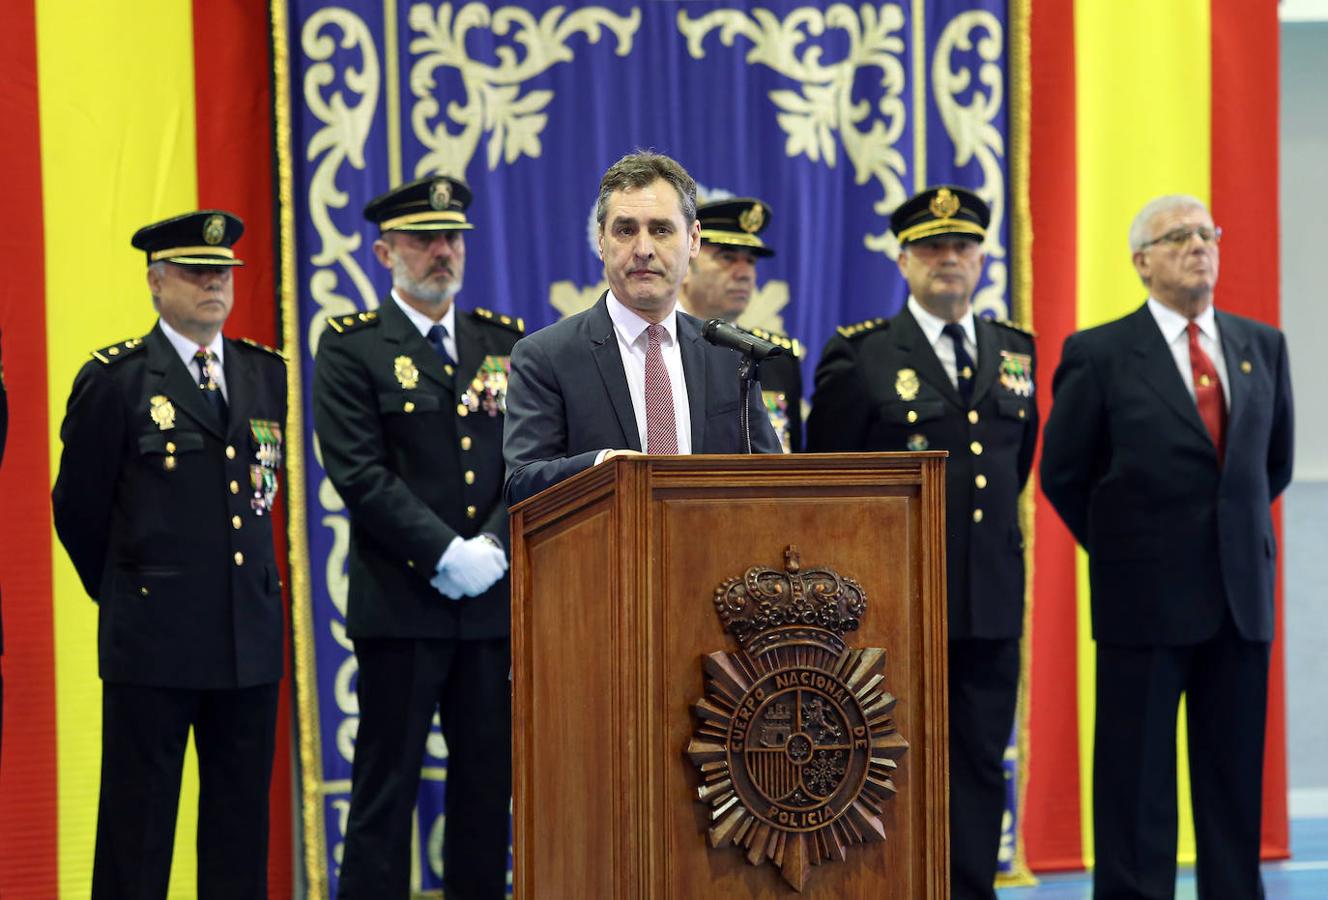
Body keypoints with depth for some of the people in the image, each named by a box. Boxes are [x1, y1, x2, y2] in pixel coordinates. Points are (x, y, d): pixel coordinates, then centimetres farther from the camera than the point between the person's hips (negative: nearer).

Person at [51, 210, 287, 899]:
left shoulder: (264, 372, 11)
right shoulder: (114, 379, -4)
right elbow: (77, 507, 2)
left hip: (251, 632, 5)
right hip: (153, 636, -5)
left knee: (242, 817, 8)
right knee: (138, 823, 0)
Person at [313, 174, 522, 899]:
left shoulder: (506, 342, 13)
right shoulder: (351, 347, 0)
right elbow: (360, 474, -9)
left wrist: (493, 547, -10)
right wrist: (445, 555, -15)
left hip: (495, 597, 4)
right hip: (401, 598, -4)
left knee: (489, 778, 7)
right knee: (387, 784, -1)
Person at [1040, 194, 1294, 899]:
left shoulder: (1263, 346, 9)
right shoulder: (1099, 355, -4)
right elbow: (1063, 475, 2)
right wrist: (1124, 549, 6)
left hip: (1242, 597, 4)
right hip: (1147, 601, -4)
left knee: (1236, 782, 7)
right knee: (1136, 787, 1)